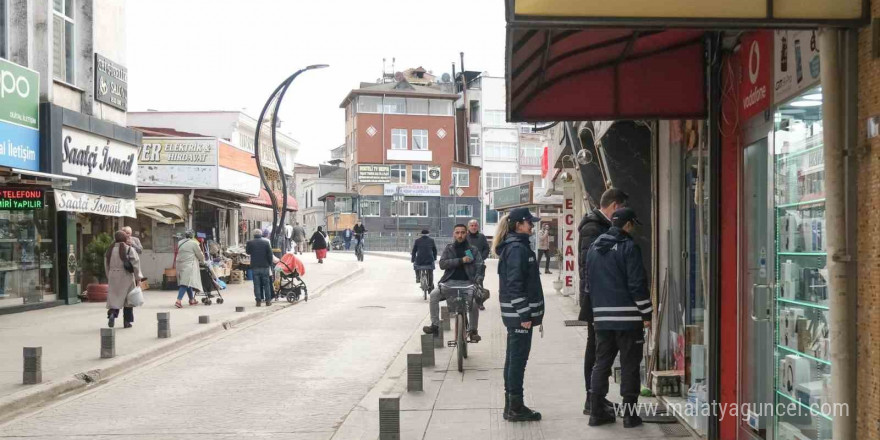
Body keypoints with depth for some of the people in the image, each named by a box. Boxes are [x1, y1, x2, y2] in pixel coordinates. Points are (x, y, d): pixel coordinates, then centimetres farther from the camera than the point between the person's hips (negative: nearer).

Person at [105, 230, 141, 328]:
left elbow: (106, 265, 8)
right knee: (127, 299, 8)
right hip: (126, 276, -3)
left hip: (113, 277, 3)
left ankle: (112, 313, -20)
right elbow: (136, 264, -10)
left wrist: (109, 278, 15)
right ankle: (127, 321, 12)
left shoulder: (110, 250, 5)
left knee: (114, 298, 8)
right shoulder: (129, 249, -7)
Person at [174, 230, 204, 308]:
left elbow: (179, 253, 18)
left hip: (180, 264, 7)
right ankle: (178, 301, -20)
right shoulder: (193, 243, -7)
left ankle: (192, 300, 25)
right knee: (186, 283, -10)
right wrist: (202, 261, 19)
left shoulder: (180, 243, 12)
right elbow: (200, 254, 0)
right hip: (189, 265, -7)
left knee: (188, 282, 17)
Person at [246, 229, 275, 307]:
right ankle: (268, 300, 7)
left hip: (254, 266, 0)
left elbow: (248, 252, 13)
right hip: (265, 266, 0)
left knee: (256, 284, 4)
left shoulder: (250, 243, -4)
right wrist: (270, 264, 7)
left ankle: (258, 301, 1)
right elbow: (270, 255, -2)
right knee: (266, 283, 7)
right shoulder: (266, 242, -4)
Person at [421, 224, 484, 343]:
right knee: (434, 295, -22)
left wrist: (478, 279, -20)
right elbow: (442, 264, -3)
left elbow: (479, 266, 1)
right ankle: (435, 325, -13)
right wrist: (461, 260, -12)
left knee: (474, 300, -29)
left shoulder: (473, 250, 10)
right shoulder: (449, 248, 12)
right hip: (450, 282, 2)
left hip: (467, 282, -1)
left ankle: (473, 330, -12)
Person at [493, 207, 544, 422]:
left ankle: (511, 406, 21)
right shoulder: (517, 249, -16)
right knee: (518, 358, -4)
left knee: (514, 357, 13)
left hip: (515, 313, 10)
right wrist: (525, 315, -21)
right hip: (519, 313, -10)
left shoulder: (514, 246, 15)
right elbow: (514, 284, -21)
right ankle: (515, 408, 2)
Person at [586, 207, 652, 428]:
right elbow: (637, 284, -13)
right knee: (629, 365, 2)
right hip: (627, 316, -6)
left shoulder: (594, 248, 12)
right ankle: (630, 414, 4)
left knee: (601, 363, 11)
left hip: (601, 316, 6)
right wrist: (646, 313, -7)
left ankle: (597, 411, 11)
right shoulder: (628, 247, -10)